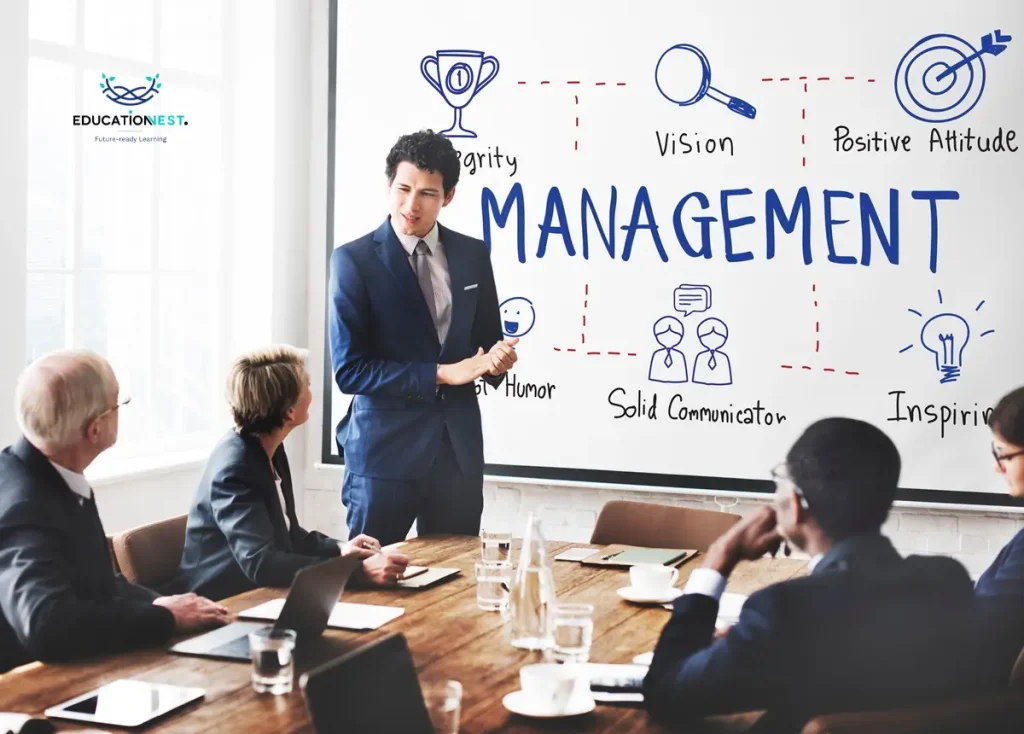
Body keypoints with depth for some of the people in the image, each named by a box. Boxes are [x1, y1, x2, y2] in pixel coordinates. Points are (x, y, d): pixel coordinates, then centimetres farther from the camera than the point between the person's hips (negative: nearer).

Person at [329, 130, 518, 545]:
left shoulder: (473, 255, 6)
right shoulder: (354, 260, -7)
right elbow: (349, 370, -12)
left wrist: (497, 360, -9)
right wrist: (441, 375, -17)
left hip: (459, 447, 4)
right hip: (385, 449, -4)